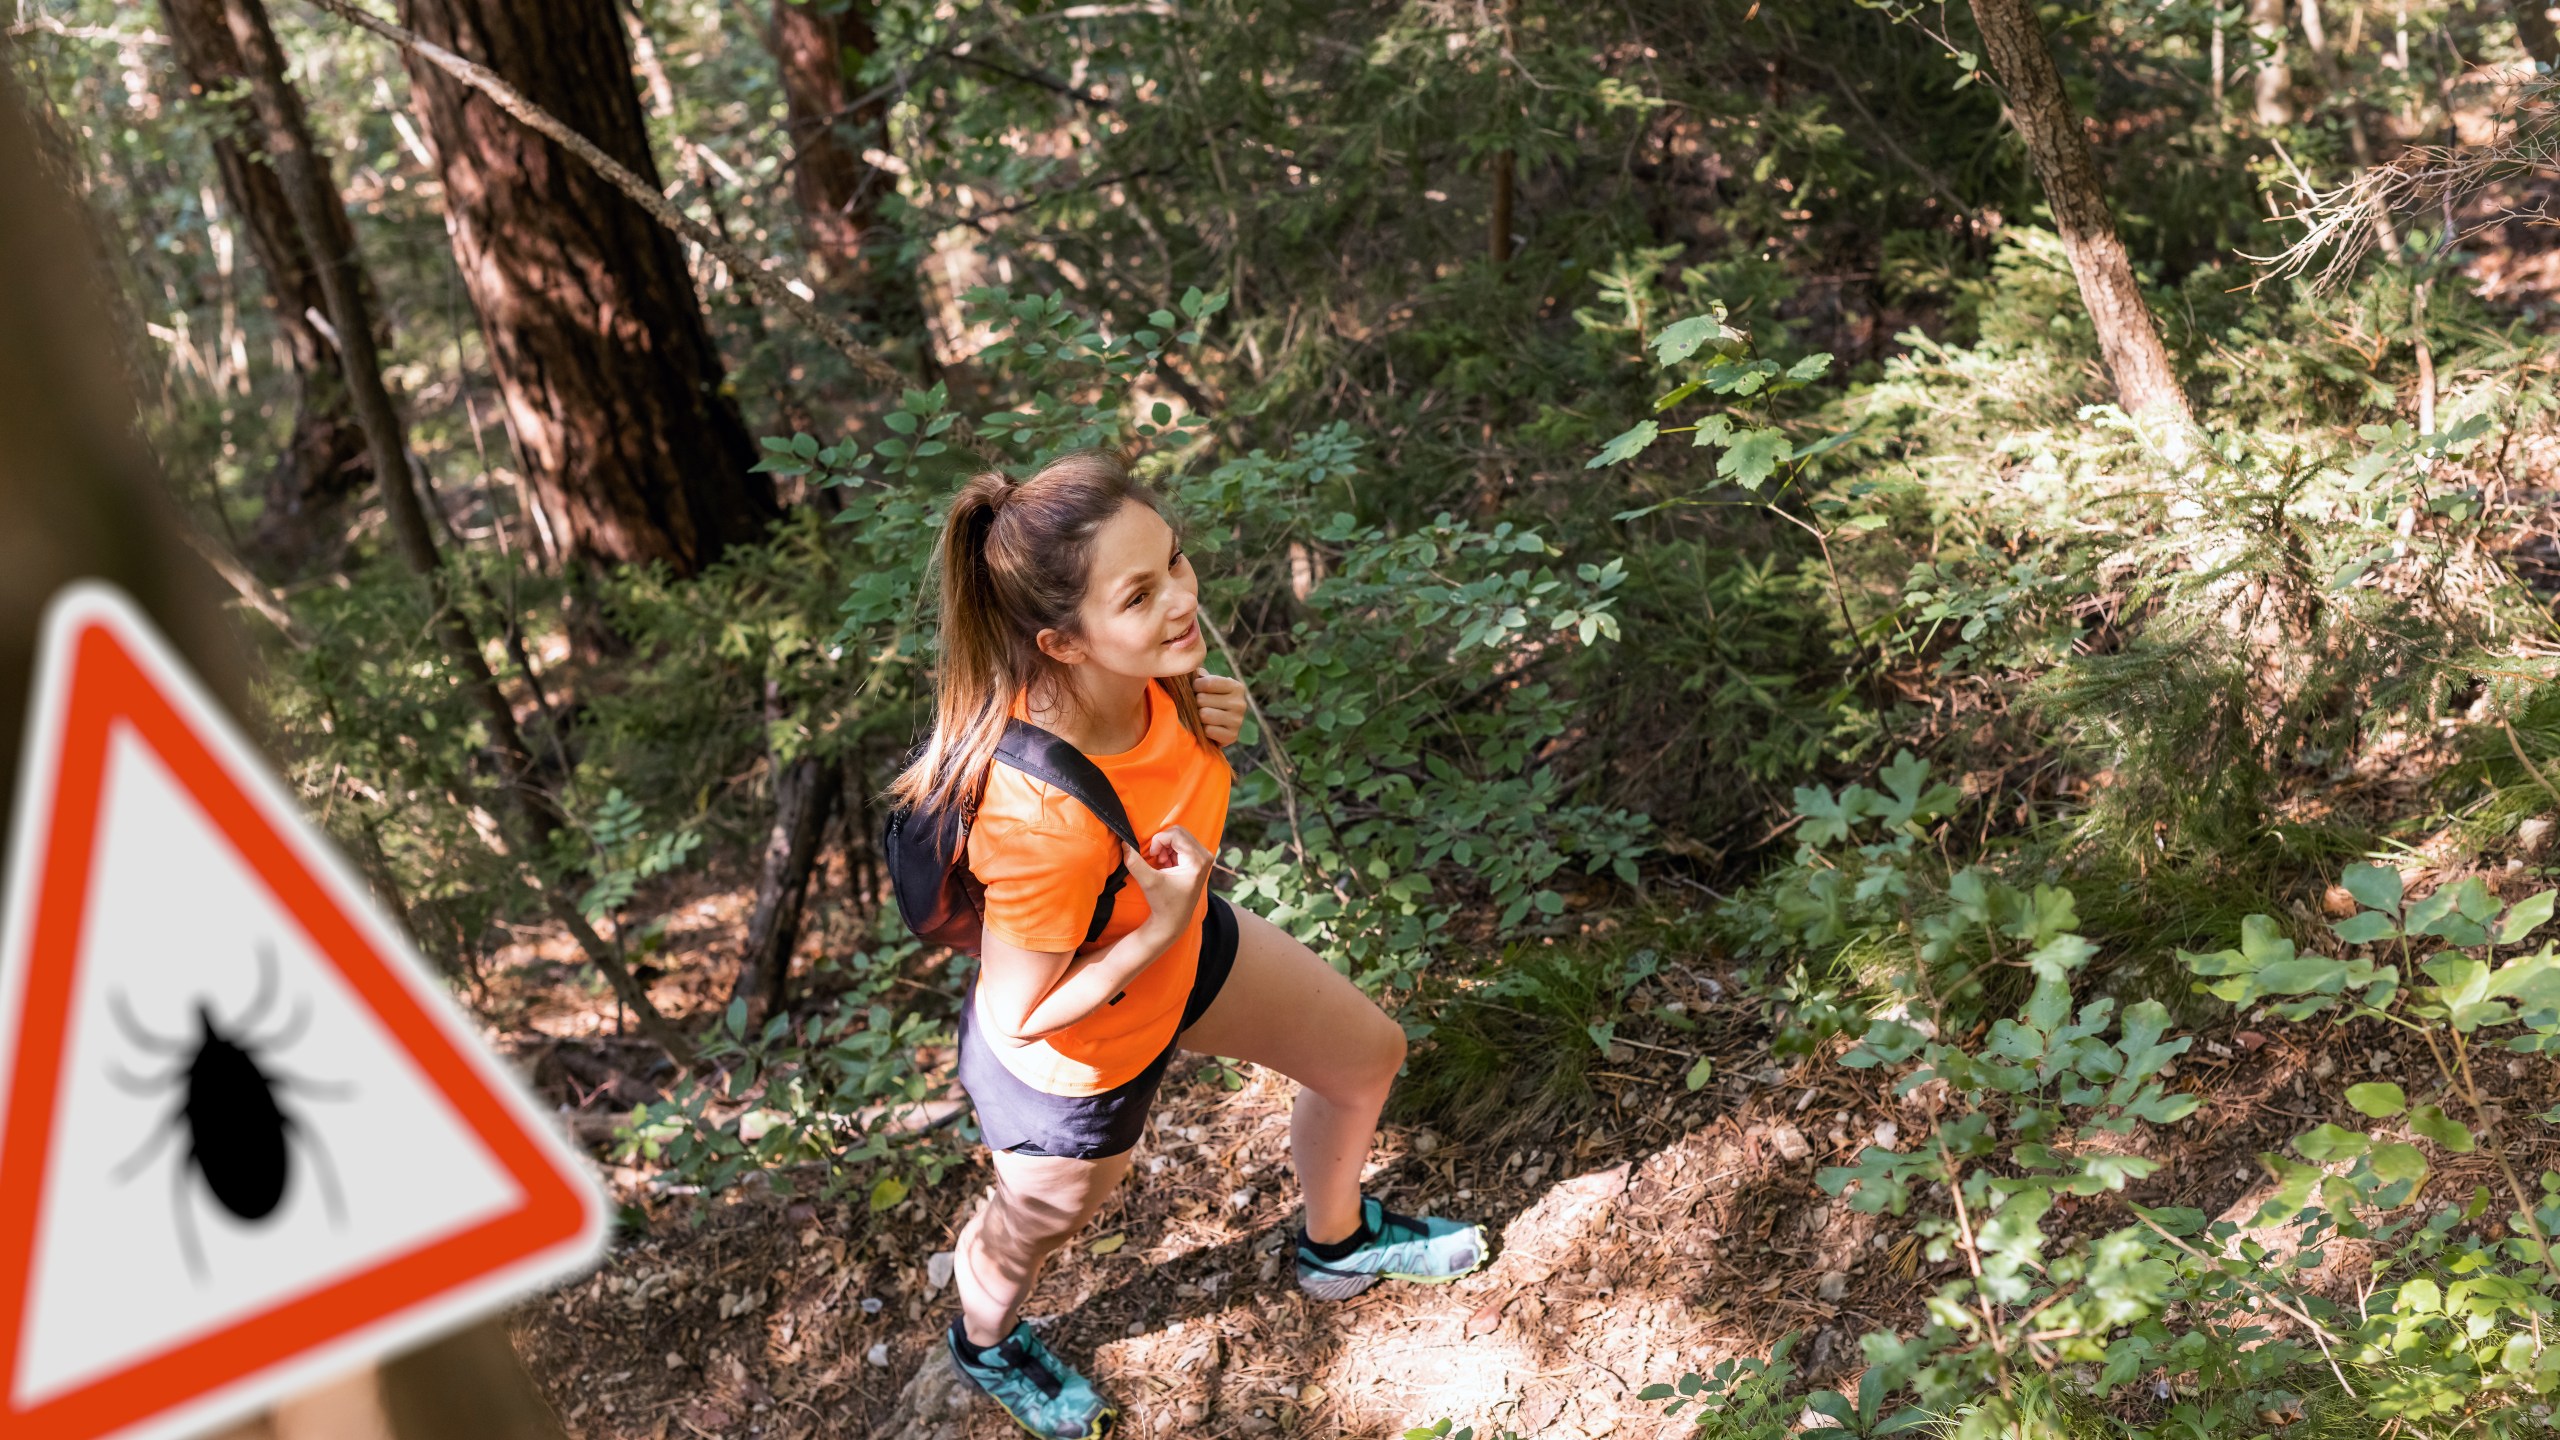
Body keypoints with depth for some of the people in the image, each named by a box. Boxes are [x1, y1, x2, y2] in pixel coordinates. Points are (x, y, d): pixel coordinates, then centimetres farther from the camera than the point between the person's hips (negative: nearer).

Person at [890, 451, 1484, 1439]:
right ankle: (986, 1349, 65)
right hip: (1075, 1058, -6)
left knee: (1367, 1055, 24)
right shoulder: (1045, 820, -47)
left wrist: (1201, 711, -19)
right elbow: (1021, 1014, -30)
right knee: (1030, 1229, 26)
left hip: (1175, 948, 7)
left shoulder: (1140, 667, -27)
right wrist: (1159, 933, -36)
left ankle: (1335, 1246, 57)